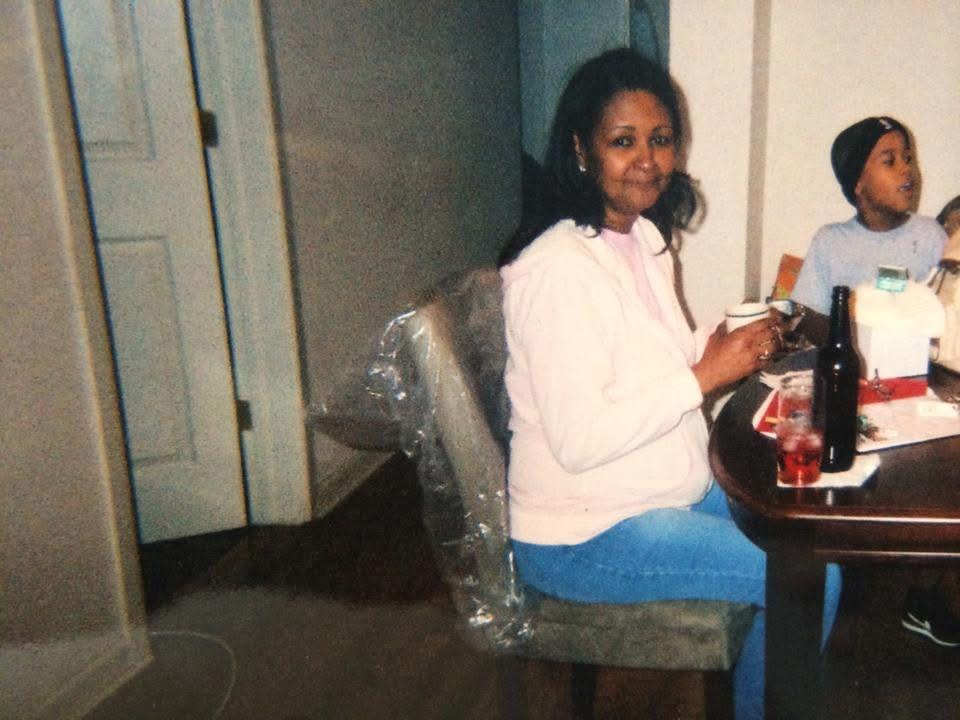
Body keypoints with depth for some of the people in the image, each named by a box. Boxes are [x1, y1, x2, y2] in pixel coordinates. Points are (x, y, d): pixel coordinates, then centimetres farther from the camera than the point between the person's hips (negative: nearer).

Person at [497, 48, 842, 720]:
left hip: (674, 490, 10)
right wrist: (705, 375, -23)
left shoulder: (645, 238, 5)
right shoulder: (559, 267, -24)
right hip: (585, 537, -9)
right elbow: (579, 440, -27)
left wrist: (720, 346, -2)